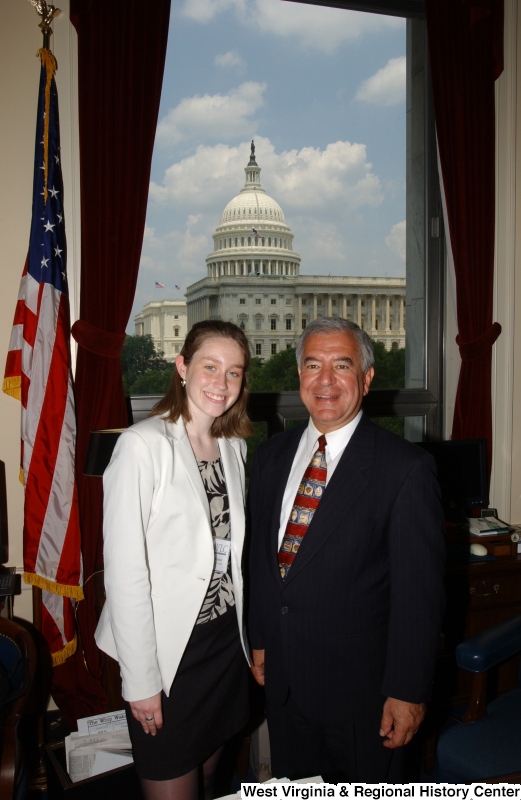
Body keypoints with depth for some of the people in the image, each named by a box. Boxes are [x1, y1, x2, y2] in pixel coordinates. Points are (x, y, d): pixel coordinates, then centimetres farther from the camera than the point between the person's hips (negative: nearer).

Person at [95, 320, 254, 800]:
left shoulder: (235, 446, 4)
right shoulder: (143, 445, -17)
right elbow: (124, 570, -17)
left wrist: (245, 635, 9)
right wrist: (141, 680, -15)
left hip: (227, 637, 6)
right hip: (168, 648, -6)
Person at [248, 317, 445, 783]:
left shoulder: (406, 468, -16)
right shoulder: (272, 457, 2)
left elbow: (419, 591, -15)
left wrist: (408, 692, -13)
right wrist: (260, 641, 12)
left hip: (361, 687, -5)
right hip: (283, 677, 5)